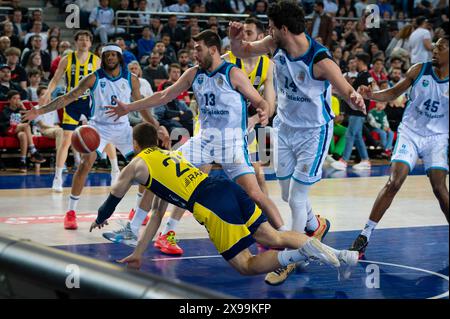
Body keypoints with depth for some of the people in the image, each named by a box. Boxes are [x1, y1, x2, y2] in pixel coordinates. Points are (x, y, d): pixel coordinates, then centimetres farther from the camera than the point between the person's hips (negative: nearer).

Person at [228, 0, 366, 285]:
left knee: (296, 198, -4)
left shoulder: (320, 61, -30)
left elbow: (347, 91, -33)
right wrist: (235, 39, -23)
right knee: (288, 194, 19)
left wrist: (355, 99, -58)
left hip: (313, 132, -6)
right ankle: (315, 226, 49)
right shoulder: (275, 46, -12)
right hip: (285, 126, 7)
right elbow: (243, 52, 1)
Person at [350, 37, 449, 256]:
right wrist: (371, 95, -12)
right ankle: (365, 235, -6)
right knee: (394, 183, -11)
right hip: (410, 133, 0)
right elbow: (394, 93, 5)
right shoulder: (419, 70, -5)